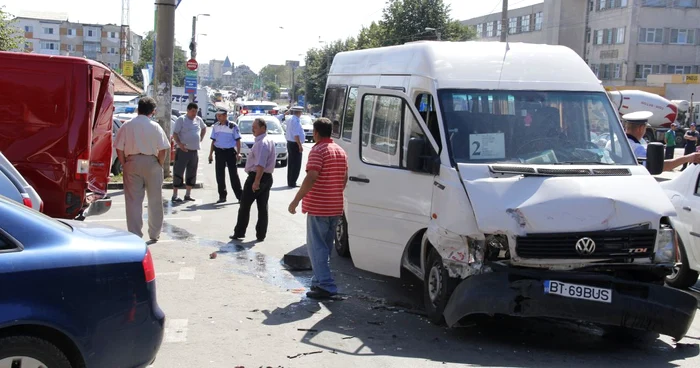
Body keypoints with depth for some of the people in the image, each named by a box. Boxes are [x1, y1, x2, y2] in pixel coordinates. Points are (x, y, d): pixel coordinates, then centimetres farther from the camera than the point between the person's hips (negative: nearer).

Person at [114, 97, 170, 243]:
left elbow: (119, 148, -3)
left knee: (133, 201, 5)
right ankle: (154, 234, 19)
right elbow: (163, 150, -7)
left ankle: (135, 235, 4)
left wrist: (124, 164, 6)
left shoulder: (127, 126, -2)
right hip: (151, 163, -1)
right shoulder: (155, 127, -6)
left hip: (132, 163, 1)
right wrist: (160, 165, 5)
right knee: (155, 200, 11)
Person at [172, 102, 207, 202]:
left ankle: (188, 194, 21)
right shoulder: (181, 119, -6)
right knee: (178, 173, -5)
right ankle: (175, 196, -3)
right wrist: (179, 143, -23)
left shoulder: (198, 120, 11)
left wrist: (201, 139, 17)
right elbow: (175, 134, -9)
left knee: (192, 174, 11)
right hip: (183, 150, -6)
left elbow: (204, 128, 31)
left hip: (195, 151, 6)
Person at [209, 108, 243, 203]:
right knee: (219, 175, 5)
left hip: (230, 151, -4)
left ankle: (239, 195, 2)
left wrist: (238, 153, -11)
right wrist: (211, 154, 10)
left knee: (233, 174, -4)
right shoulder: (216, 126, 7)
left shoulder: (233, 126, -6)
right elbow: (213, 141, 13)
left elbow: (237, 140, -4)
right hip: (219, 152, 4)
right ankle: (222, 196, 14)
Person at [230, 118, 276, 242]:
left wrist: (256, 181, -28)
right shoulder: (270, 141, 14)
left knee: (245, 206, 2)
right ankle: (261, 235, 10)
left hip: (256, 177, -9)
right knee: (263, 208, 8)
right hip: (267, 177, 9)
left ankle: (239, 233, 7)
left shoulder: (261, 143, -18)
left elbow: (261, 165, -27)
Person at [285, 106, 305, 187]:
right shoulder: (296, 120, -19)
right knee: (296, 165, -5)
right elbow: (296, 135, -24)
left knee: (291, 164, 15)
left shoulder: (290, 120, 11)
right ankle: (292, 183, -4)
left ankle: (290, 182, 21)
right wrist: (300, 145, -21)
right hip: (295, 144, -10)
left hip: (290, 143, 10)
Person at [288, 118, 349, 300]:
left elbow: (311, 177, -23)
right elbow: (344, 179, 18)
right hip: (336, 208, 8)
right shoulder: (340, 151, 13)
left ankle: (325, 286, -10)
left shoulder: (318, 150, -13)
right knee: (325, 247, 17)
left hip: (318, 208, -8)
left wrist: (296, 200, -20)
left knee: (316, 247, -5)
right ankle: (320, 281, 25)